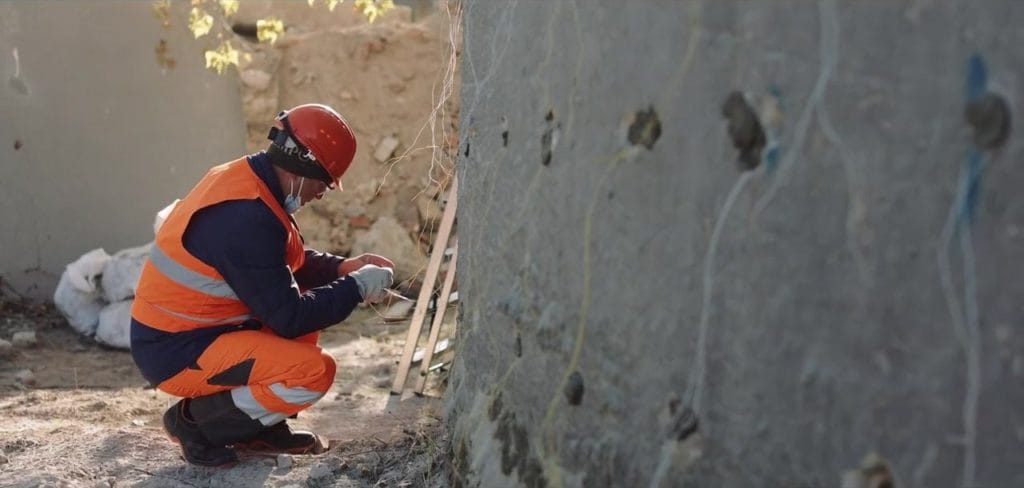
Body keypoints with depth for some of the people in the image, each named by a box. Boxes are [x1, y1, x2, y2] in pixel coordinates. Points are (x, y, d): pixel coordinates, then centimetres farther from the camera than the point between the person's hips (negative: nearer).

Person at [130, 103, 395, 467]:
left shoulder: (245, 180, 3)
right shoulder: (246, 217, -26)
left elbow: (289, 263, 18)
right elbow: (288, 317, -21)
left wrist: (345, 267, 6)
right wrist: (357, 287, -10)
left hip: (191, 330, 10)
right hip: (178, 352, -10)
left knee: (308, 314, 15)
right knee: (314, 372, -20)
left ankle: (257, 428, 13)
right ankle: (196, 420, -3)